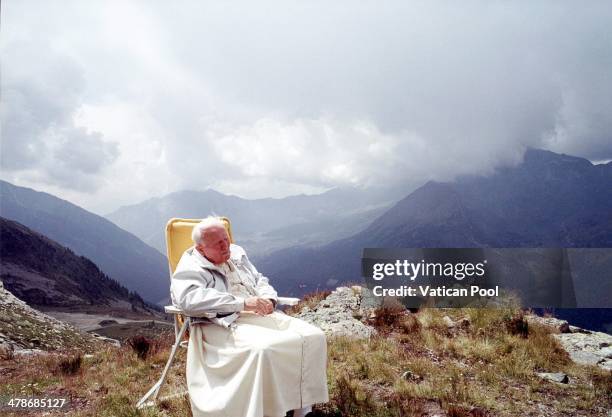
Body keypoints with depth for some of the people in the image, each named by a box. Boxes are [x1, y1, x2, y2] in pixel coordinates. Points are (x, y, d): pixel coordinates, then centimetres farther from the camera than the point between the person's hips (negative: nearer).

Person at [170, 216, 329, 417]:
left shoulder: (237, 254, 20)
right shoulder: (190, 268, -1)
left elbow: (260, 281, 27)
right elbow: (190, 299, -20)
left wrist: (268, 299, 1)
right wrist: (242, 303, -24)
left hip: (262, 316, 7)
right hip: (228, 324, -7)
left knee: (314, 336, -12)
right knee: (263, 349, -38)